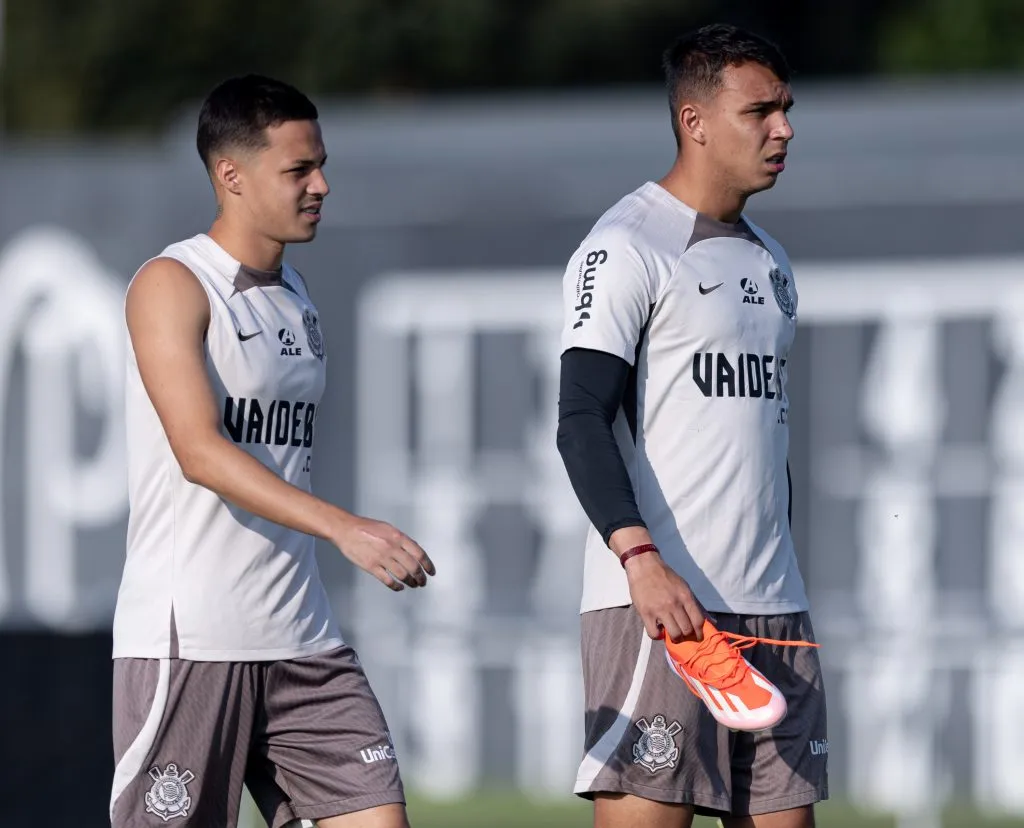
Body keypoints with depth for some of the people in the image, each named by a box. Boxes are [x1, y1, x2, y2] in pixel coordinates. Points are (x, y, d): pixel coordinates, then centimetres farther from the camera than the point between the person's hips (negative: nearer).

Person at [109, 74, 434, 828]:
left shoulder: (296, 294, 15)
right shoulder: (172, 286, -9)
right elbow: (200, 452, -22)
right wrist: (344, 527, -32)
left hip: (299, 638, 7)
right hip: (188, 641, -7)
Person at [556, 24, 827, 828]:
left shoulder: (771, 263, 20)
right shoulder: (626, 248, -6)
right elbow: (582, 422, -15)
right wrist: (640, 557, -27)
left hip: (772, 610, 8)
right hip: (660, 605, -8)